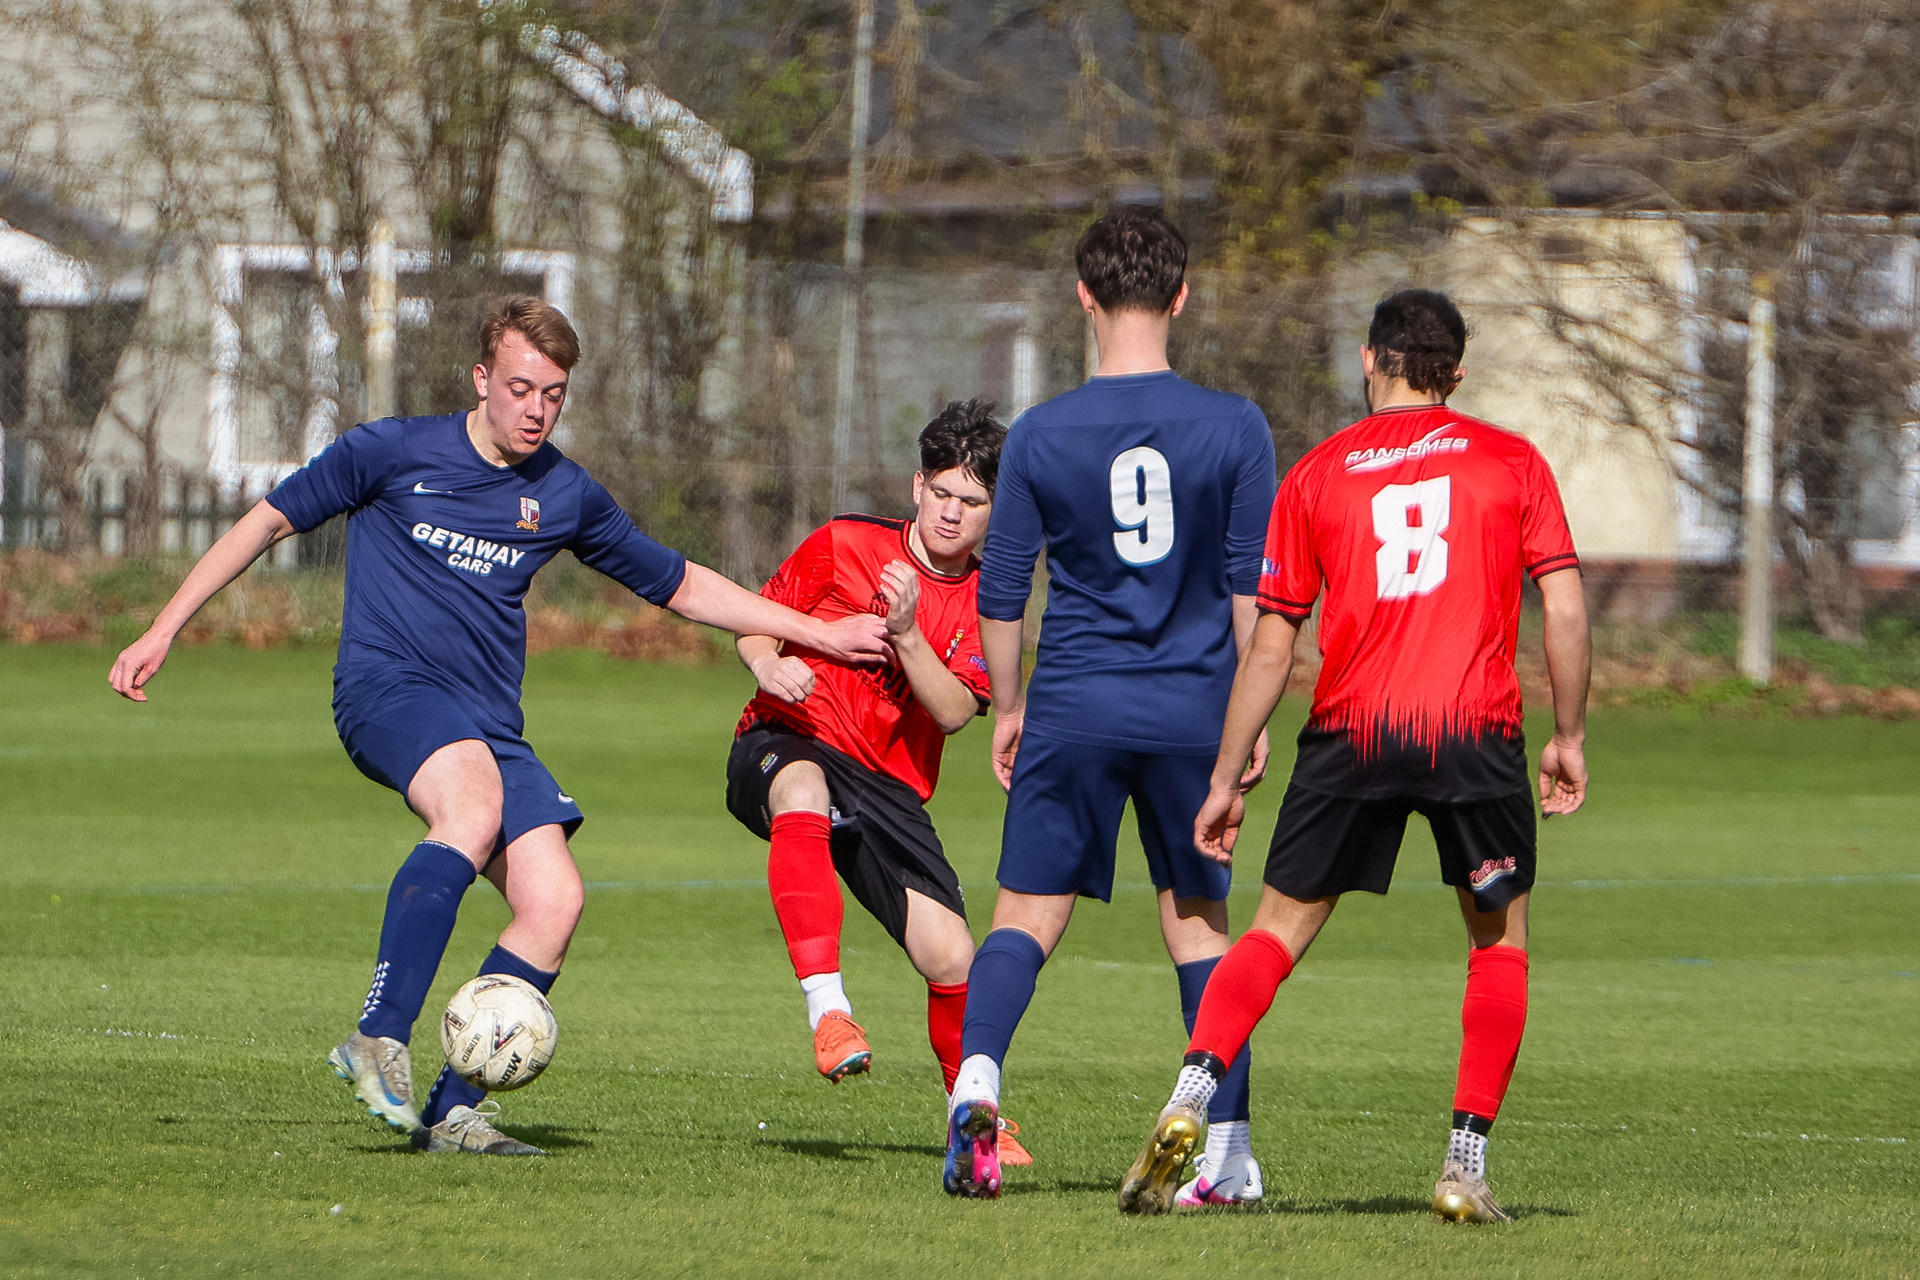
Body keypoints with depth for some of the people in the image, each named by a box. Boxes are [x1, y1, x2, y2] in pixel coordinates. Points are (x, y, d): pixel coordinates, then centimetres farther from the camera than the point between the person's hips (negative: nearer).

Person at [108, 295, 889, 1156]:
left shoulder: (564, 496, 11)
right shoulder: (393, 453, 0)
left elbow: (680, 585, 22)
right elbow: (270, 521, 6)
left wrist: (820, 634, 19)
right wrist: (162, 632, 1)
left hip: (490, 722, 5)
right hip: (386, 688, -5)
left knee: (553, 901, -15)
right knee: (476, 805, -36)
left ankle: (454, 1110, -7)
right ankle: (380, 1039, -37)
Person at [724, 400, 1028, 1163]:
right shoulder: (845, 545, 1)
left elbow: (952, 713, -8)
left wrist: (907, 634, -22)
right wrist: (766, 662, -17)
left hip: (890, 785, 3)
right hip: (786, 742, -3)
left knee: (951, 959, -8)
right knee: (803, 795, -43)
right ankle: (827, 1010, -49)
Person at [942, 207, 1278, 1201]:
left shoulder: (1040, 435, -2)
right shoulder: (1234, 428, -2)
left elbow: (1001, 590, 3)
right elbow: (1253, 586, -1)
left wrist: (1007, 707, 17)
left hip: (1074, 708, -1)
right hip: (1192, 708, 1)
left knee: (1028, 915, 5)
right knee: (1198, 922, 12)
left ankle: (977, 1073, -22)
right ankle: (1228, 1153, 9)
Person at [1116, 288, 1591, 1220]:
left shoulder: (1317, 473, 11)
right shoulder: (1513, 462, 10)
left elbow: (1270, 645, 11)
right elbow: (1565, 608, 2)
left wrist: (1225, 779, 16)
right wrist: (1568, 738, 11)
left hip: (1351, 730, 1)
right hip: (1477, 727, -1)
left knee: (1279, 928, 11)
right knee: (1498, 940, 15)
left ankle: (1189, 1101, -10)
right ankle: (1466, 1164, 6)